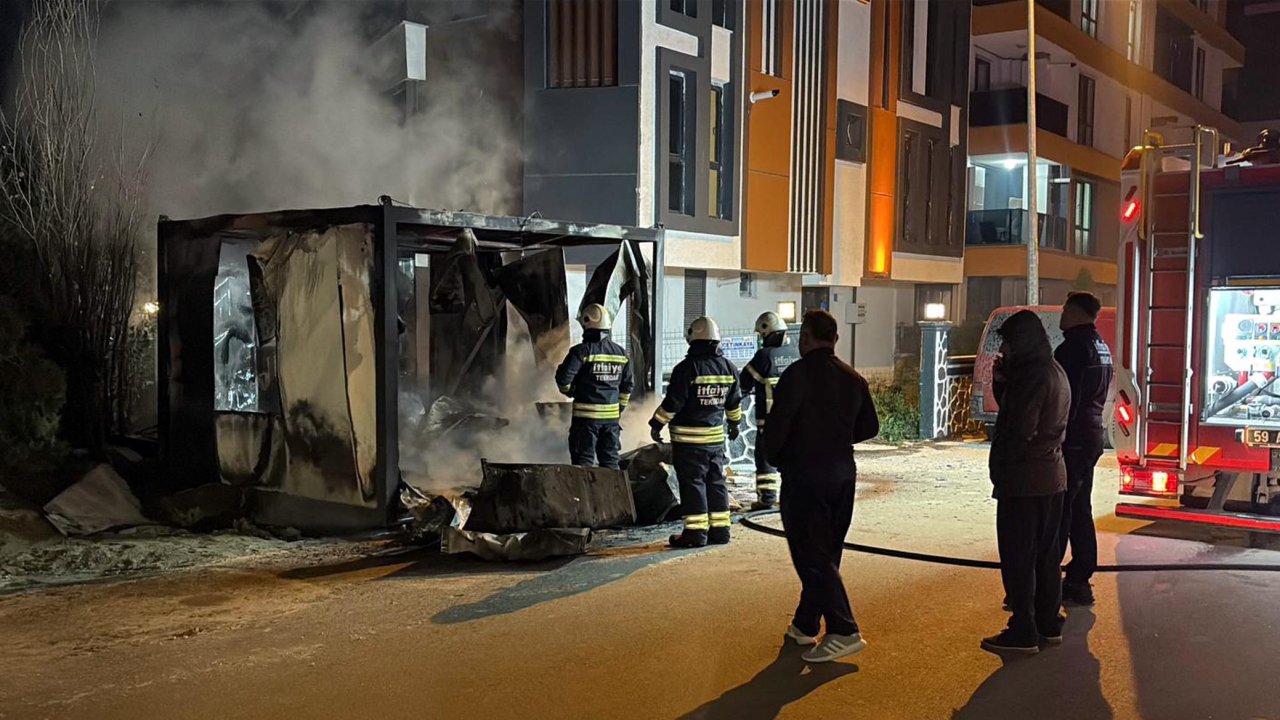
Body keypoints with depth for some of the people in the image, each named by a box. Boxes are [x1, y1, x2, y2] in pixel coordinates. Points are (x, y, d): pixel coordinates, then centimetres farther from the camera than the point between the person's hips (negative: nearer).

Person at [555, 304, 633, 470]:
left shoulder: (582, 351, -12)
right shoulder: (620, 353, 7)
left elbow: (563, 378, -14)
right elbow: (627, 385, 13)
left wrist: (569, 391, 7)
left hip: (586, 414, -5)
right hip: (612, 415, 5)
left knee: (584, 460, 0)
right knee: (610, 459, 13)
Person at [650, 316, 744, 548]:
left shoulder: (687, 368, -15)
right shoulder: (728, 368, 5)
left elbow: (672, 403, -14)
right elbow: (734, 401, 16)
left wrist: (657, 425, -3)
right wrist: (734, 423, 32)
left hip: (688, 437, -6)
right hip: (716, 436, 6)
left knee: (692, 483, -1)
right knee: (716, 482, 14)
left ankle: (696, 532, -1)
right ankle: (720, 529, 18)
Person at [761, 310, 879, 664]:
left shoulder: (798, 374, -13)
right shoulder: (853, 379, 8)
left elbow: (778, 422, -17)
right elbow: (869, 427, 13)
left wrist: (773, 456, 1)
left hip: (803, 477, -7)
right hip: (842, 474, 7)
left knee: (812, 556, -6)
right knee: (826, 553, 16)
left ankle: (844, 631, -15)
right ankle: (805, 624, 25)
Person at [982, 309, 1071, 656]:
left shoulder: (1033, 375, -18)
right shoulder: (1056, 373, 13)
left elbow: (1019, 429, -22)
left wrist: (1000, 466, -8)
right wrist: (1003, 381, 4)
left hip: (1024, 480, -10)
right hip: (1052, 477, 10)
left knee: (1018, 558, -3)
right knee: (1046, 554, 16)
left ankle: (1023, 633, 1)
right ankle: (1048, 623, 25)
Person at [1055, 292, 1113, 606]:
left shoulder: (1073, 348, -16)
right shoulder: (1101, 347, 15)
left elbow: (1065, 400, -20)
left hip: (1072, 439, -10)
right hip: (1093, 436, 10)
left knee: (1058, 512, -8)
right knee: (1080, 510, 15)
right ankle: (1079, 581, 20)